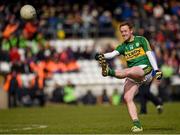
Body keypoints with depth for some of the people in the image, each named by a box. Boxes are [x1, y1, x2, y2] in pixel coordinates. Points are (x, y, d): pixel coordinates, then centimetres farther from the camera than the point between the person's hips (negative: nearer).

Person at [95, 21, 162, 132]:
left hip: (145, 69, -5)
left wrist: (156, 69, -8)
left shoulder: (141, 40, 10)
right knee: (127, 98, -13)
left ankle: (109, 72, -62)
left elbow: (150, 54, 3)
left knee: (128, 71, -36)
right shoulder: (123, 46, 18)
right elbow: (113, 54, 0)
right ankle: (137, 125, -15)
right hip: (133, 77, 5)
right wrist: (102, 56, -22)